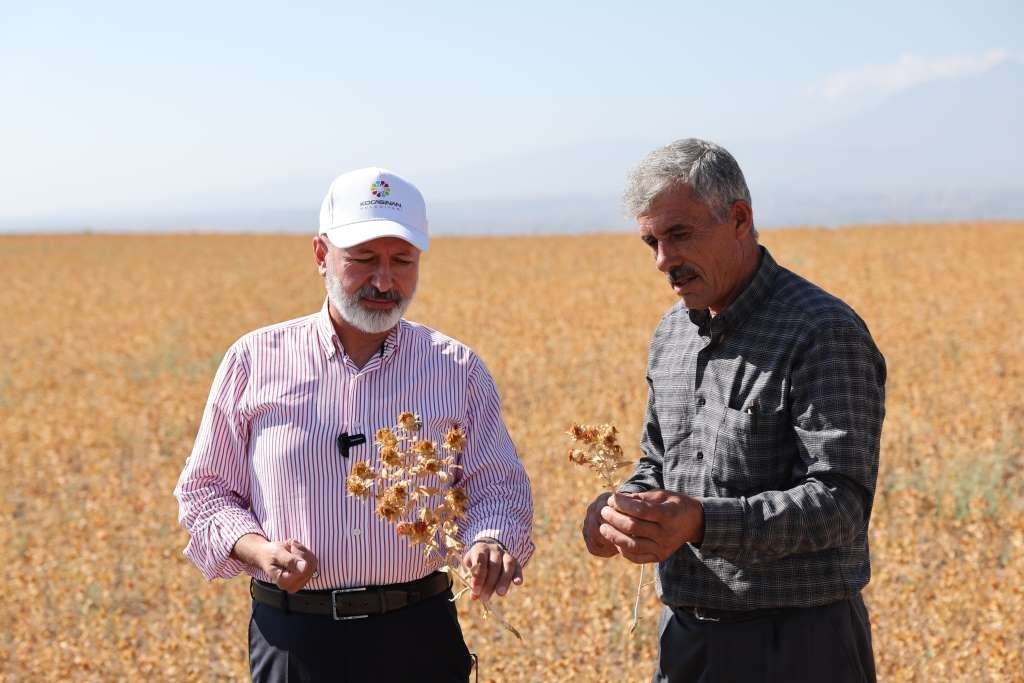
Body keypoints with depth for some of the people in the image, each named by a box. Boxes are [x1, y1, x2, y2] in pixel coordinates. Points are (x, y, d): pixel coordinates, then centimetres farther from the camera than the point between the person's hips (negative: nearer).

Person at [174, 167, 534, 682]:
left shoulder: (457, 370, 4)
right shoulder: (255, 361, 2)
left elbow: (498, 488, 5)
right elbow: (204, 491, 7)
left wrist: (491, 544, -17)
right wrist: (257, 550, -12)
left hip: (420, 639, 1)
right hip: (293, 641, -1)